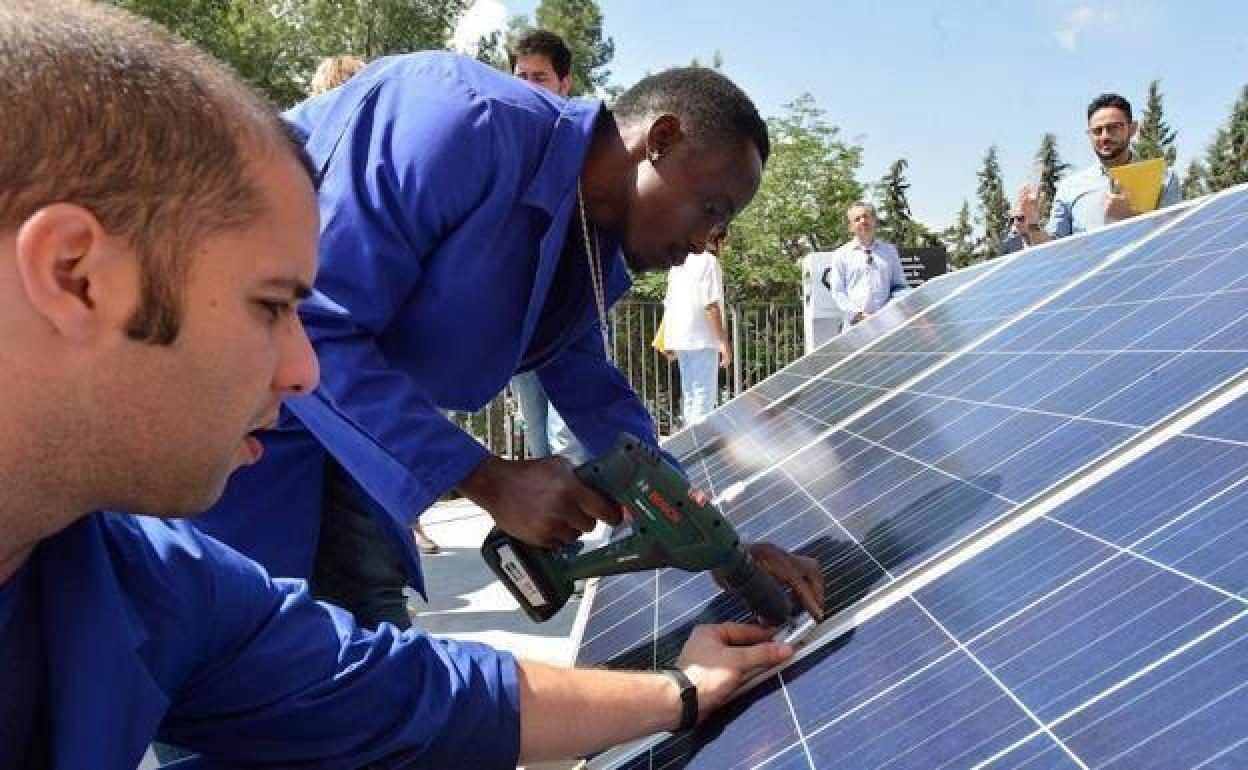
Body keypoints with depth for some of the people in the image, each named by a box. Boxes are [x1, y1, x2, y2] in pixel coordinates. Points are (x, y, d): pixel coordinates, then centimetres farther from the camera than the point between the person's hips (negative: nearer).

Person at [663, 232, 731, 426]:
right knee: (704, 397, -7)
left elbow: (668, 302, 19)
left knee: (689, 396, 14)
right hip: (702, 339, -8)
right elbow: (711, 305, -16)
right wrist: (724, 342, -15)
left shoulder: (678, 263, 16)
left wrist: (669, 342, 24)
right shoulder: (708, 261, -9)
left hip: (680, 338, 8)